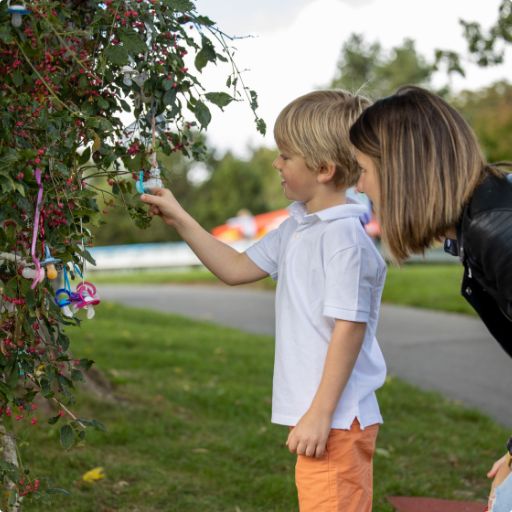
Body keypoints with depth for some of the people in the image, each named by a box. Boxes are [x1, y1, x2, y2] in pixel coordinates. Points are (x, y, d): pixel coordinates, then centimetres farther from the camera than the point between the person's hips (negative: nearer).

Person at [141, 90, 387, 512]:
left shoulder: (344, 237, -18)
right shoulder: (297, 228, 12)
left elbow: (349, 328, -21)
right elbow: (237, 268, 21)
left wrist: (320, 414, -20)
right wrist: (180, 220, 18)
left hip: (336, 419, -10)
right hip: (313, 412, 10)